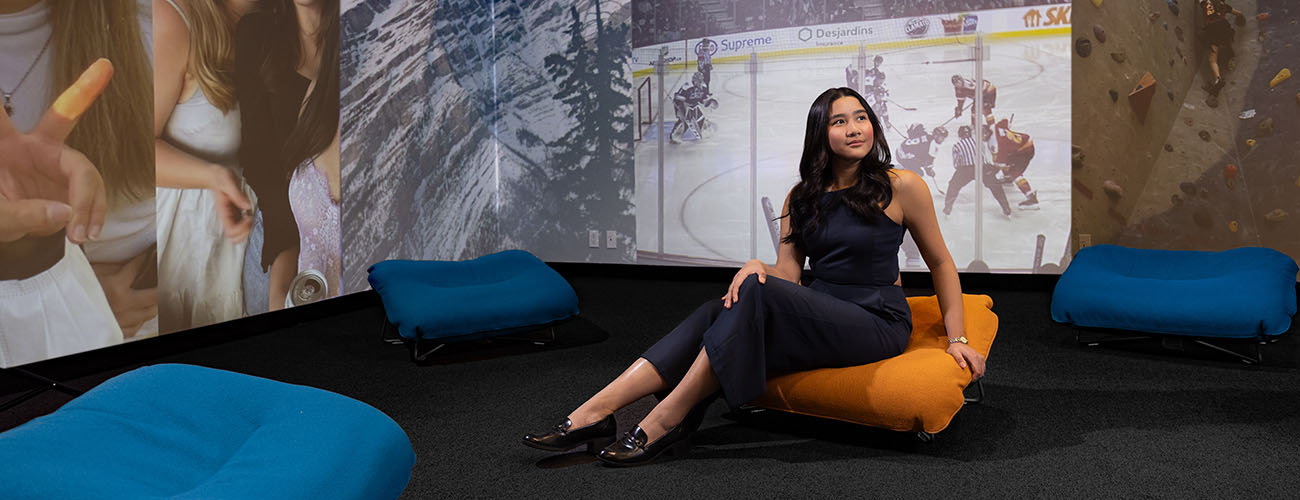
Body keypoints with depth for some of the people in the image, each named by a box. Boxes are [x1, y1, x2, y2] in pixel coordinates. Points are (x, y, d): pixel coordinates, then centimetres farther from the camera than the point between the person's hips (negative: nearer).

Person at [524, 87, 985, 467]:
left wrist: (957, 339, 2)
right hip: (819, 314, 5)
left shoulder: (901, 187, -4)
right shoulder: (802, 197, 9)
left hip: (878, 323, -5)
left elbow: (941, 263, 5)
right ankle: (593, 413, -30)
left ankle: (663, 422, -28)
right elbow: (789, 275, 3)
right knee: (714, 313, -23)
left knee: (757, 295, -31)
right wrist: (758, 267, -20)